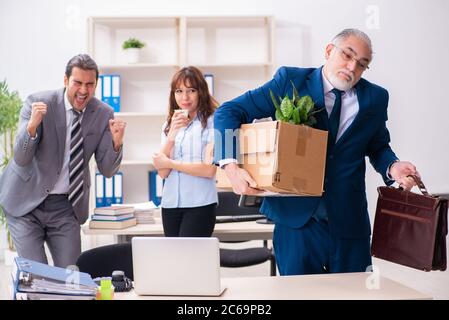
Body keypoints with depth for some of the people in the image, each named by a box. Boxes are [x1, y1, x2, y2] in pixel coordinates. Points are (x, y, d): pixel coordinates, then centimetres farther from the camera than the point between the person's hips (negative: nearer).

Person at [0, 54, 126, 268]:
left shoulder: (103, 114, -5)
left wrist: (116, 143, -24)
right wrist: (32, 125, -35)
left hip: (66, 206, 3)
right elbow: (21, 159, -18)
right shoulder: (38, 103, -14)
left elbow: (107, 170, -5)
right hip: (26, 202, -2)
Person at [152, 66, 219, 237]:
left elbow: (209, 169, -12)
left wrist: (169, 163, -2)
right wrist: (172, 135, -11)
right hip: (170, 203, 5)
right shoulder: (168, 125, 11)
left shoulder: (212, 122, -5)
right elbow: (162, 172, 2)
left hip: (200, 204, -5)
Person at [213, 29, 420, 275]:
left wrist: (392, 167, -6)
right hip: (297, 218, -2)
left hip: (350, 223, 3)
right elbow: (228, 112, -4)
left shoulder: (375, 98, 4)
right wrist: (230, 165, -19)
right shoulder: (290, 80, -4)